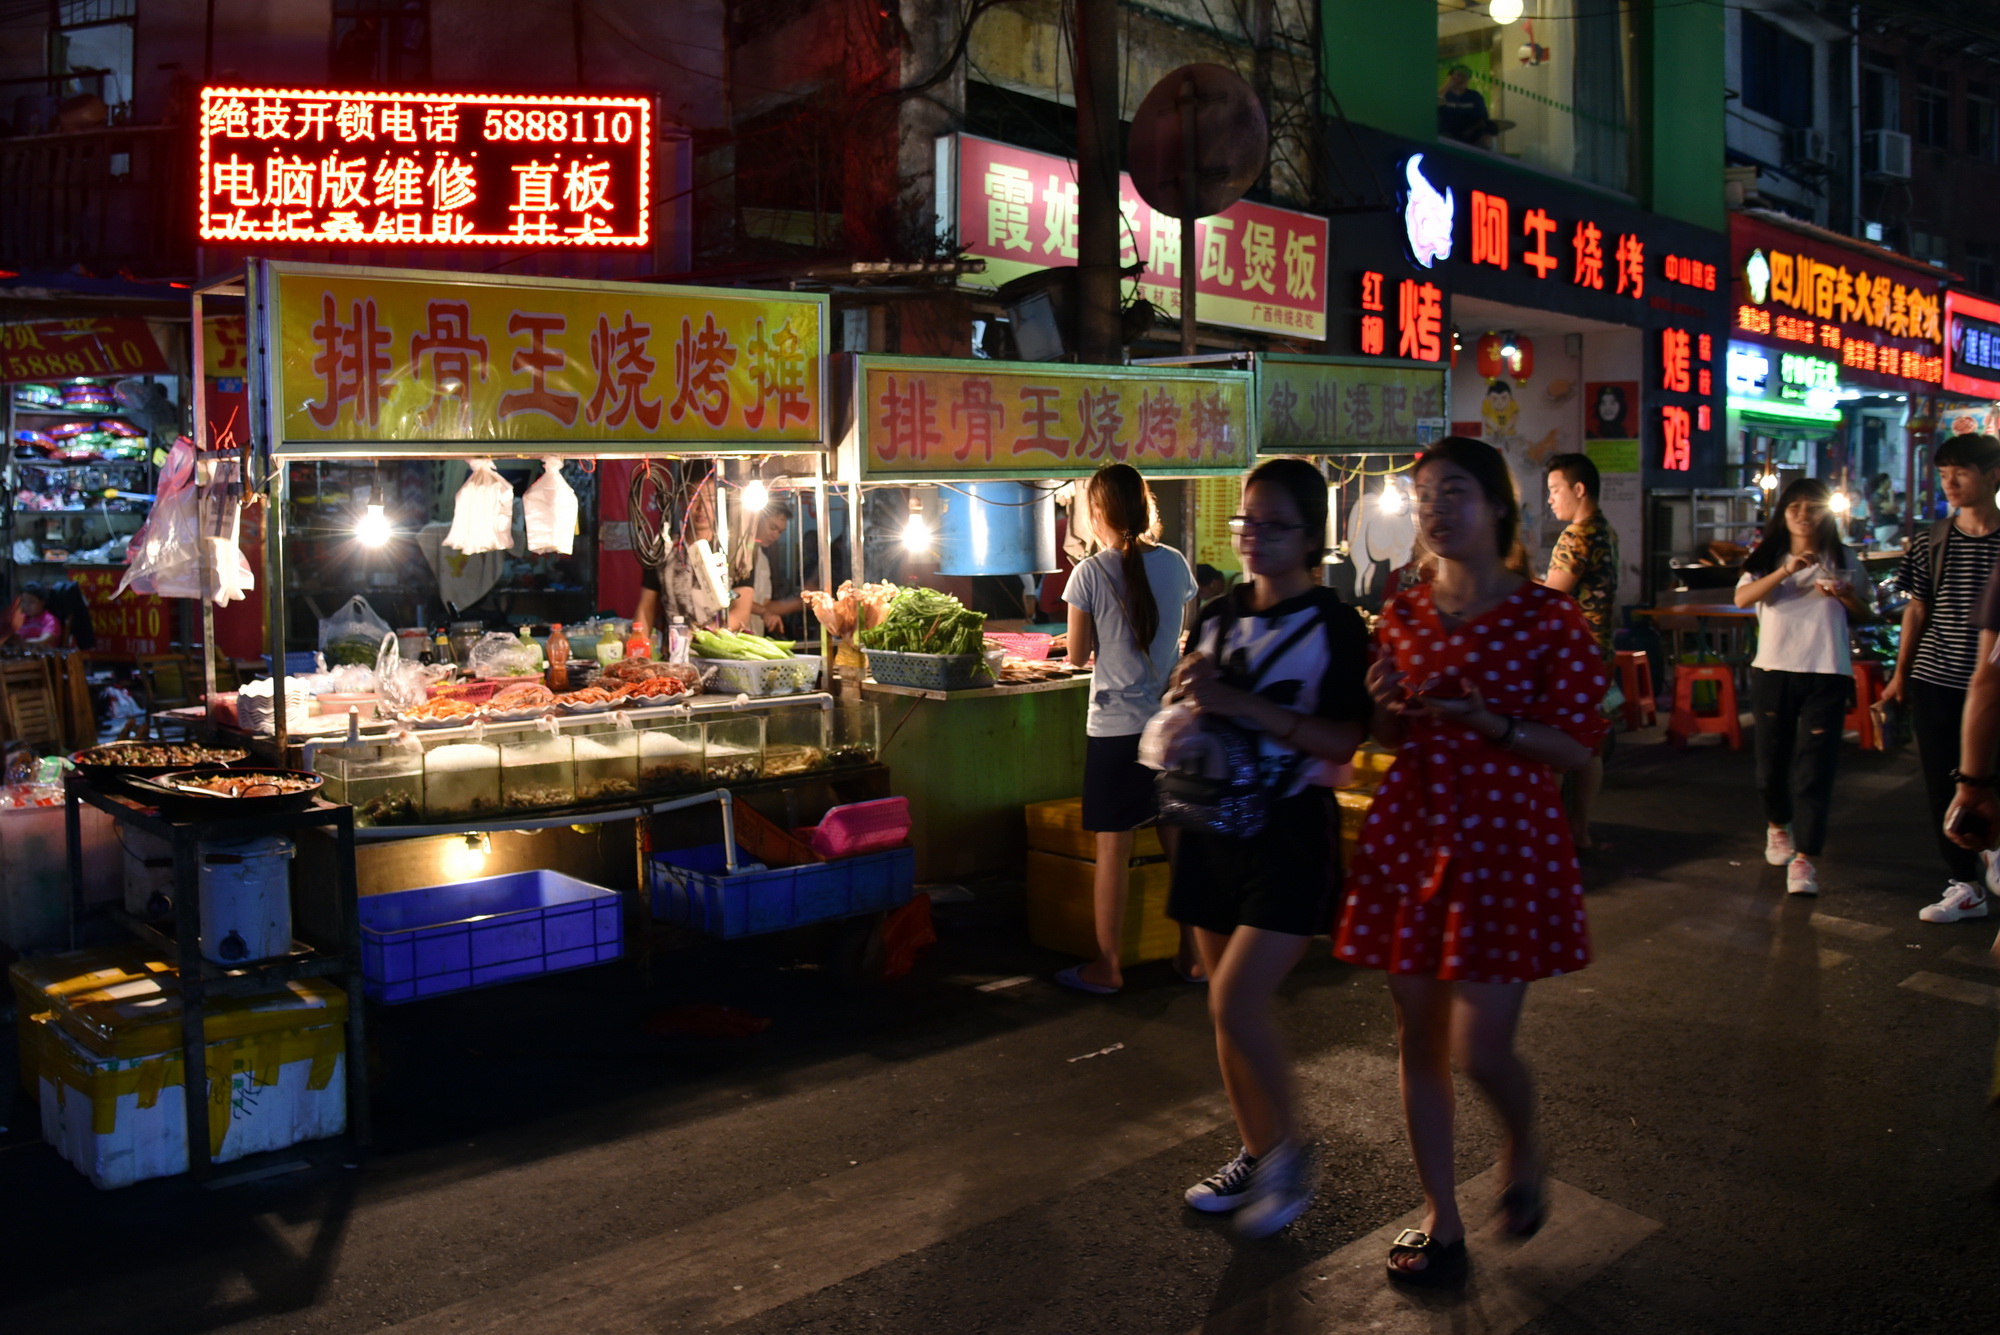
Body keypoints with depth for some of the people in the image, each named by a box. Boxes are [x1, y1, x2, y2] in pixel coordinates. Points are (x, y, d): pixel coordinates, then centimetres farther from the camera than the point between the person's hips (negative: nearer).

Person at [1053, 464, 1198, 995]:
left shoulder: (1090, 574, -11)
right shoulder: (1175, 564, 1)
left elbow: (1077, 654, -3)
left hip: (1115, 726, -4)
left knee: (1113, 849, 4)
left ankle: (1107, 966, 11)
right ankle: (1191, 954, 23)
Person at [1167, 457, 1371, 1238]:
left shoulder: (1335, 626, -9)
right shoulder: (1216, 617, 7)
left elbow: (1344, 740, -17)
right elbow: (1184, 717, 17)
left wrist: (1242, 704, -25)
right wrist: (1188, 692, -7)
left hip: (1291, 832, -6)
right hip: (1218, 827, 6)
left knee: (1237, 1000, -12)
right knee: (1229, 1005, 12)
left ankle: (1289, 1154, 10)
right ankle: (1254, 1153, 30)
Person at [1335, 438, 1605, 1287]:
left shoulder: (1549, 619, -8)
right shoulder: (1403, 616, 6)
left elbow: (1577, 747, -9)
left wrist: (1489, 721, -23)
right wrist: (1387, 707, -7)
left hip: (1507, 843, -4)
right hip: (1410, 837, 5)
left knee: (1480, 1051, -5)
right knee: (1417, 1038, 9)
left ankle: (1524, 1148, 30)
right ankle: (1440, 1223, 25)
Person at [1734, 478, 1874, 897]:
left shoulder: (1842, 560, 9)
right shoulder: (1767, 558, 8)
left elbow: (1864, 614, 14)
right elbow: (1742, 598, -10)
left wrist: (1845, 595, -7)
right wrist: (1787, 571, -23)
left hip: (1826, 673, -1)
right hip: (1774, 670, 1)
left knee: (1814, 766, -7)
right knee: (1773, 757, 12)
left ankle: (1804, 858, -7)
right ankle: (1777, 826, 38)